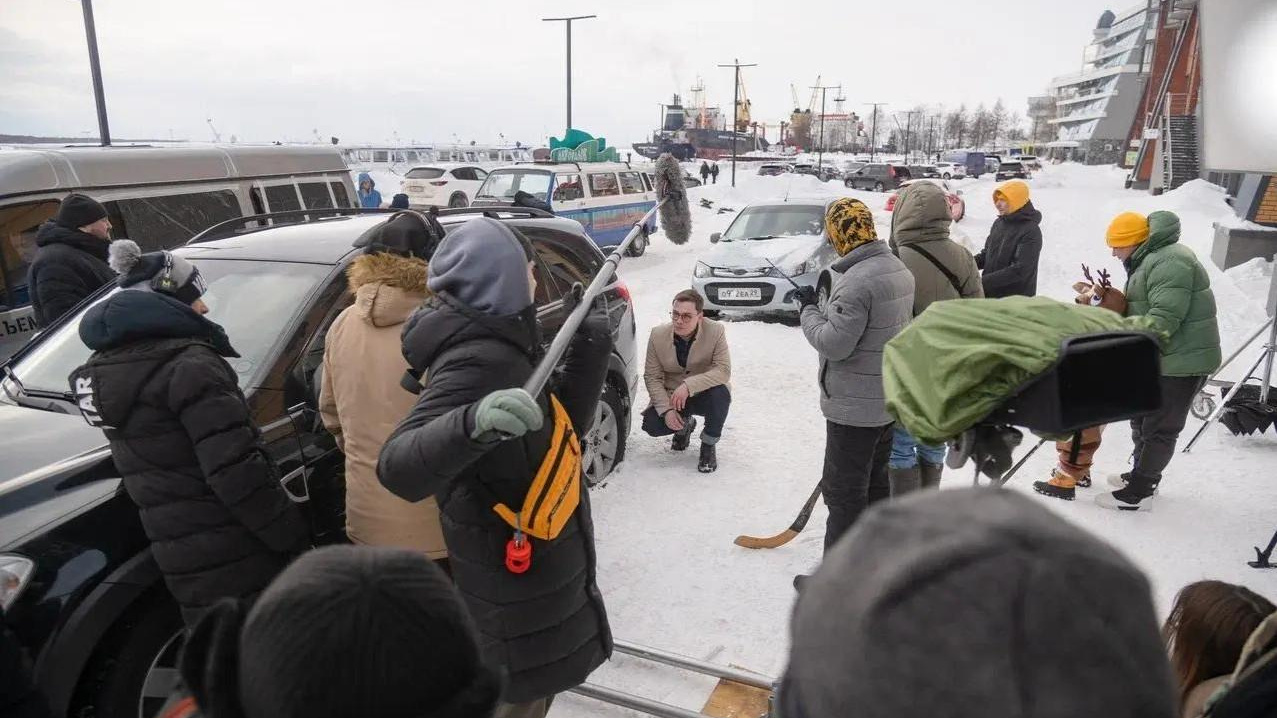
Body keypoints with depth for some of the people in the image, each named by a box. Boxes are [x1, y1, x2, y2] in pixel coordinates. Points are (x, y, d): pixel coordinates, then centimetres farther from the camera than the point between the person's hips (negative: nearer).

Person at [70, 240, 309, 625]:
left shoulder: (104, 366, 13)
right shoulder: (188, 363, -16)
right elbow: (236, 470, -22)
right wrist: (294, 539, -16)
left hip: (176, 557, 9)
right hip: (233, 556, -9)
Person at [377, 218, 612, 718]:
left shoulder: (497, 345, 3)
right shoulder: (478, 359, -27)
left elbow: (563, 426, 4)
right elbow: (399, 468, -38)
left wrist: (589, 347, -4)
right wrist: (474, 423, -57)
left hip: (532, 558, 9)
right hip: (517, 569, -9)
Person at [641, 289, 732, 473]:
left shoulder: (716, 331, -19)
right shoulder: (658, 335, -13)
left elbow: (724, 371, -26)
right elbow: (652, 377, -8)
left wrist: (688, 385, -38)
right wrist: (666, 410, -22)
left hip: (705, 395, -2)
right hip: (672, 396, 2)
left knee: (721, 394, -35)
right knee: (651, 425, -23)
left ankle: (709, 445, -8)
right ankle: (684, 425, 16)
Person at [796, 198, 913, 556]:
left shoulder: (857, 281, -24)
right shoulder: (900, 269, 7)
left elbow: (833, 343, -23)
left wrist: (810, 310, -8)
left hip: (855, 407, -9)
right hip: (890, 399, 10)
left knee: (844, 491, 1)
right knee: (877, 481, 21)